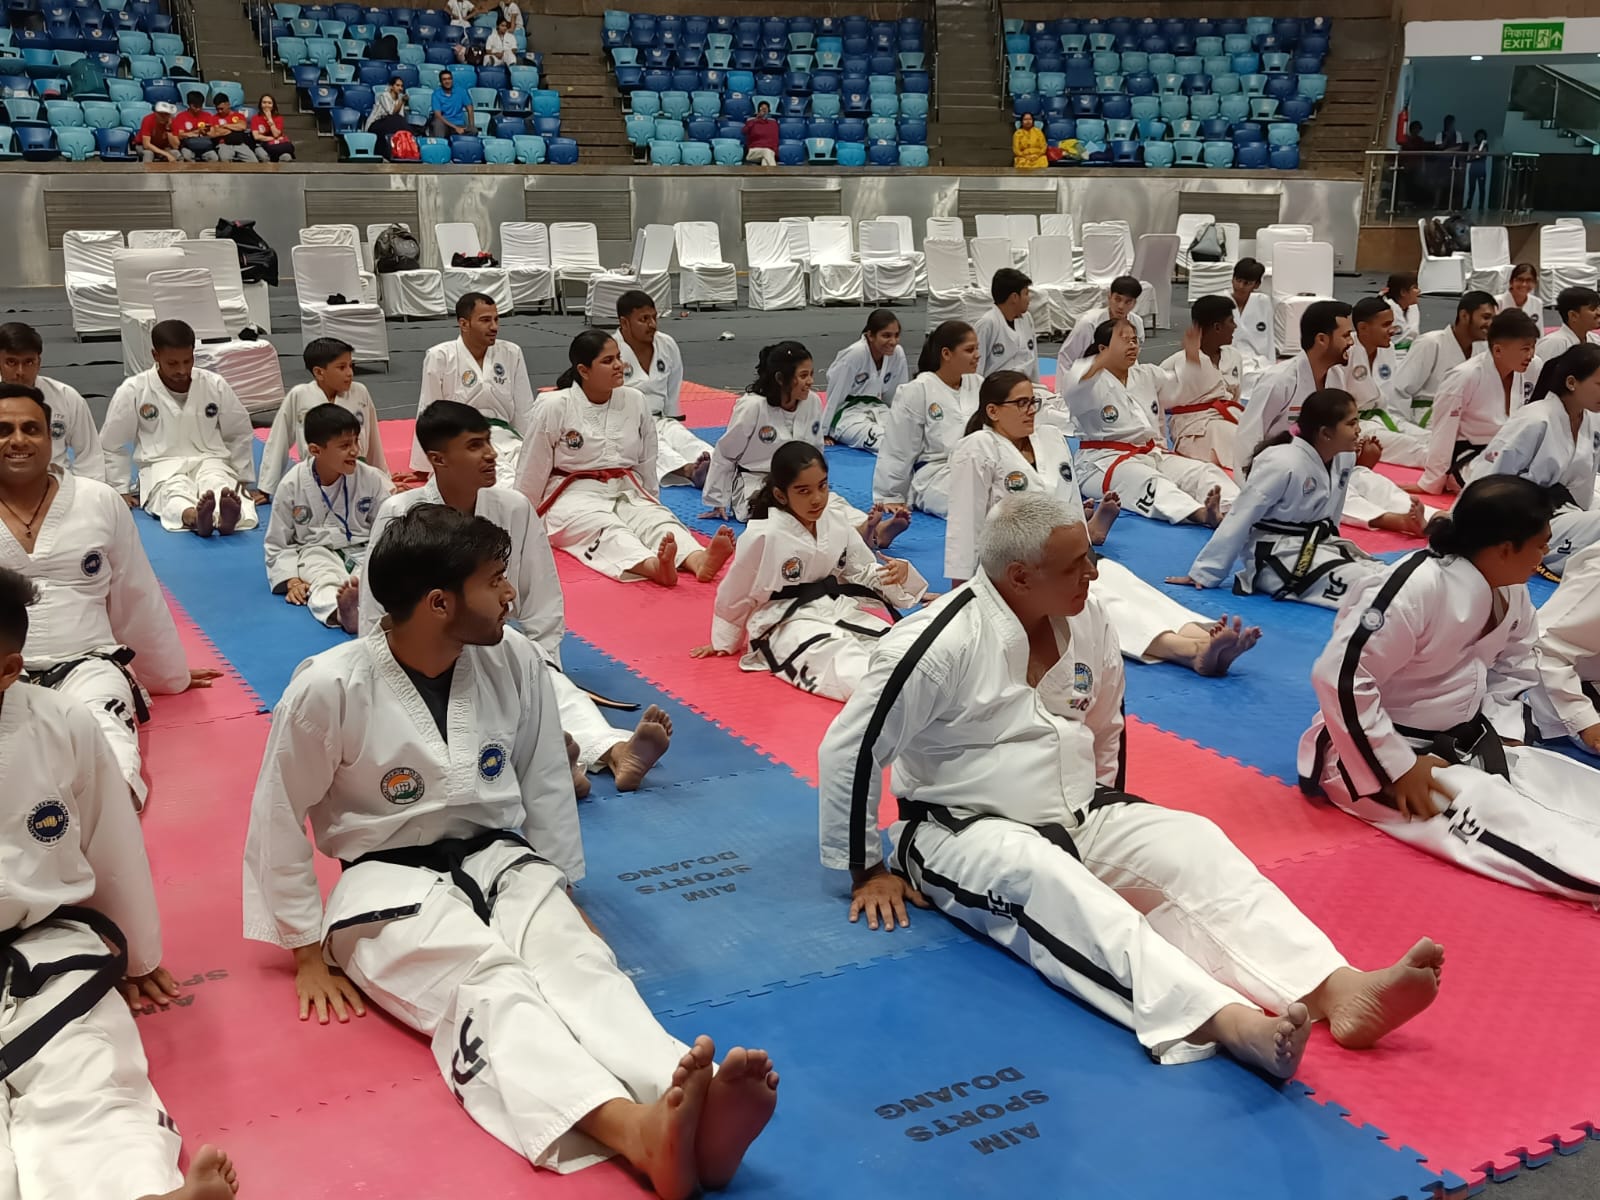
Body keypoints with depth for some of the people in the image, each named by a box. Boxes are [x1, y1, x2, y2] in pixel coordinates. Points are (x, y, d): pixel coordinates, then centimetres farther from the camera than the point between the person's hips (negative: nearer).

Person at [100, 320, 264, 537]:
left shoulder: (215, 385, 4)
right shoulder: (133, 391, -2)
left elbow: (240, 435, 18)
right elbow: (111, 445, 11)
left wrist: (245, 482, 18)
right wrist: (120, 490, 10)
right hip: (161, 467, -1)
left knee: (219, 484, -36)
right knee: (174, 491, -38)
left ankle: (227, 515, -71)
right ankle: (194, 516, -73)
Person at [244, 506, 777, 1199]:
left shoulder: (515, 663, -4)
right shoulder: (330, 689, -16)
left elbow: (545, 788, 10)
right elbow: (278, 822, -4)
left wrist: (562, 893, 12)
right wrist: (308, 952, 0)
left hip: (499, 862, 4)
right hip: (390, 884, -4)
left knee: (577, 963, -27)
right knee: (487, 986, -33)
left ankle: (693, 1109, -55)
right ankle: (637, 1130, -60)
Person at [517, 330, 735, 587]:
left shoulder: (635, 402, 3)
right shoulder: (555, 407, -8)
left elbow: (647, 463, 14)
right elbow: (532, 469, 1)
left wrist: (652, 502, 19)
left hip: (627, 494, 4)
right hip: (575, 498, -4)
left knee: (658, 521, -28)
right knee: (607, 530, -35)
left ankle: (699, 560, -59)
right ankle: (653, 566, -67)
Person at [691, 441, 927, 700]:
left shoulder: (837, 522, 1)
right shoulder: (762, 537, -16)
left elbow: (863, 571, 12)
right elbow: (734, 595, 0)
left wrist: (898, 572, -12)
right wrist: (724, 642, 15)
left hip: (840, 611, 8)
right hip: (790, 624, -8)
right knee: (849, 667, -36)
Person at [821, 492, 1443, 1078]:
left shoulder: (1088, 623, 1)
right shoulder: (941, 644, -20)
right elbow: (849, 750, -15)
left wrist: (1106, 821, 17)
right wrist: (867, 871, -9)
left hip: (1078, 817, 7)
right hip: (966, 833, -6)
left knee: (1190, 843, -19)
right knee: (1048, 884, -38)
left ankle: (1336, 988, -36)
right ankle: (1228, 1021, -57)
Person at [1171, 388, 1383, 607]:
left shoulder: (1344, 458, 0)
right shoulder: (1283, 464, -22)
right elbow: (1239, 519, -17)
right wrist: (1204, 573, -12)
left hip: (1315, 545, 8)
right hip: (1278, 555, -8)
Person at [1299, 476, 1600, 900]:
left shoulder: (1509, 590, 1)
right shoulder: (1416, 589, -28)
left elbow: (1515, 662, 19)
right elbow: (1340, 678, -31)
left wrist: (1503, 732, 3)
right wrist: (1399, 768, -25)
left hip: (1463, 741, 9)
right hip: (1380, 751, -9)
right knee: (1492, 812, -29)